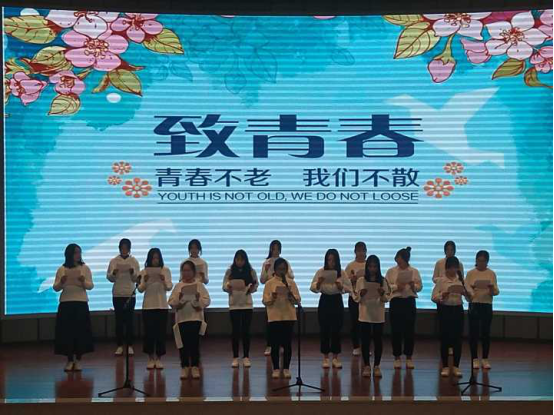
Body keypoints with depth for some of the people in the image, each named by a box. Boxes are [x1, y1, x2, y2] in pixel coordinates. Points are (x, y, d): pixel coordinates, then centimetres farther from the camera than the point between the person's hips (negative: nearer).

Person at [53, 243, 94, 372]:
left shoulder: (85, 268, 5)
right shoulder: (62, 269, 6)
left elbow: (91, 286, 2)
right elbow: (56, 288, 4)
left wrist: (83, 282, -19)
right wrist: (61, 282, -17)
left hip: (81, 303, 0)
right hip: (66, 303, 0)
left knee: (80, 331, -1)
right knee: (67, 331, -1)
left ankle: (78, 360, 8)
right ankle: (70, 360, 9)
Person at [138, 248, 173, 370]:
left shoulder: (165, 270, 1)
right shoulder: (144, 271, 2)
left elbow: (169, 287, -5)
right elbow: (140, 289, -2)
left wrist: (164, 281, -24)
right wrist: (145, 281, -21)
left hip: (162, 305, 0)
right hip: (148, 305, 0)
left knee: (161, 332, 1)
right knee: (149, 332, 2)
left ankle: (159, 359, 9)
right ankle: (151, 359, 11)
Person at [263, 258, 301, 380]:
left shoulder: (291, 282, 6)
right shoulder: (269, 283, 1)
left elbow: (298, 301, 3)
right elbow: (265, 302, -3)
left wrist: (291, 296, -16)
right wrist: (272, 298, -22)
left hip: (289, 317, 1)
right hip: (274, 317, -1)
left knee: (287, 344, 4)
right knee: (275, 344, 2)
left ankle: (286, 368, 12)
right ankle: (276, 369, 11)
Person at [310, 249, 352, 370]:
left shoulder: (342, 273, -2)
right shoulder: (320, 272, -3)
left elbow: (349, 289, -5)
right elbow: (313, 288, -5)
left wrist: (341, 286, -23)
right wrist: (319, 283, -24)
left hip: (337, 302, 0)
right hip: (325, 301, 0)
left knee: (336, 330, 2)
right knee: (324, 330, 2)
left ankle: (336, 358, 12)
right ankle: (325, 358, 11)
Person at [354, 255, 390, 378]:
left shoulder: (383, 281, 1)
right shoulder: (361, 280, 0)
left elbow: (387, 299, 1)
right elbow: (356, 299, 2)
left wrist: (382, 294, -20)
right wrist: (361, 294, -19)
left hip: (378, 316, 0)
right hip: (364, 316, 0)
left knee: (378, 341, 3)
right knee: (365, 341, 2)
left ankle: (377, 366, 13)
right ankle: (366, 366, 12)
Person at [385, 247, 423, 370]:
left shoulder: (414, 271, 4)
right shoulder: (391, 271, 3)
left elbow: (420, 287, 3)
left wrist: (413, 285, -17)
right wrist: (396, 287, -18)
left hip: (409, 302, 1)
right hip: (396, 302, 0)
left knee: (410, 330, 3)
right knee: (396, 330, 1)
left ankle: (409, 357, 13)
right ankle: (397, 357, 12)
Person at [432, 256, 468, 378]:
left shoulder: (461, 279, 5)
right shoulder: (441, 280, -3)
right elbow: (434, 297, -6)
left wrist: (465, 292, -19)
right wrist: (442, 295, -25)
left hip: (458, 310, 2)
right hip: (445, 310, -2)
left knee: (457, 338, 3)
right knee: (445, 338, 1)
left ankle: (456, 366, 11)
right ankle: (445, 366, 11)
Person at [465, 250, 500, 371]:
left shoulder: (491, 274, 3)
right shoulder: (471, 273, 1)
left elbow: (496, 292, -2)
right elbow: (466, 288, -4)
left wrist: (492, 289, -24)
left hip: (487, 306, 0)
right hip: (474, 305, 0)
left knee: (486, 333, 4)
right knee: (473, 332, 1)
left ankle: (485, 359, 14)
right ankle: (475, 359, 9)